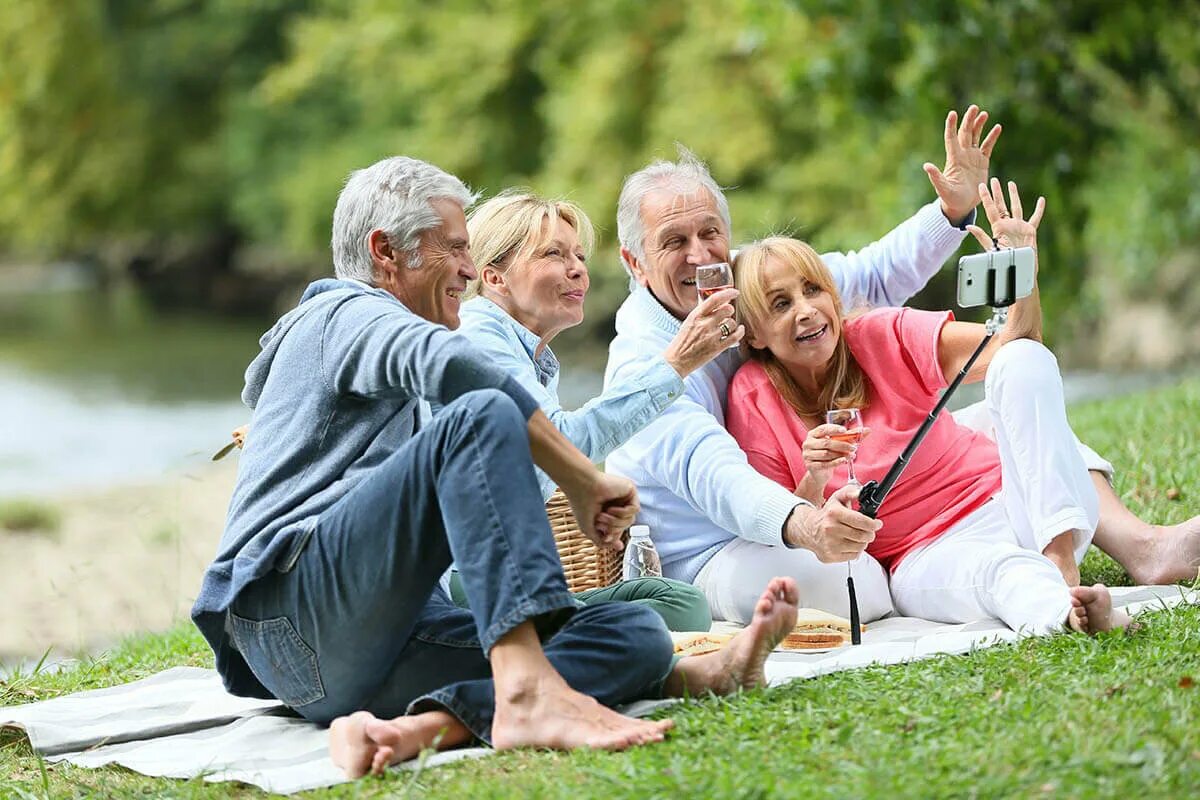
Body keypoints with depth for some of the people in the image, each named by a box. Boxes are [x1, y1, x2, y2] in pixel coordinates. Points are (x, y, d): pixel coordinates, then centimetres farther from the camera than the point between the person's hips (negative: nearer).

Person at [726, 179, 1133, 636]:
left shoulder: (884, 336, -3)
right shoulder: (753, 399, -2)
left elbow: (1004, 348, -15)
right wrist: (813, 483, -22)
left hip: (1008, 505, 1)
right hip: (923, 561, -1)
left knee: (1023, 358, -25)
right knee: (993, 566, -38)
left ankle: (1061, 563, -43)